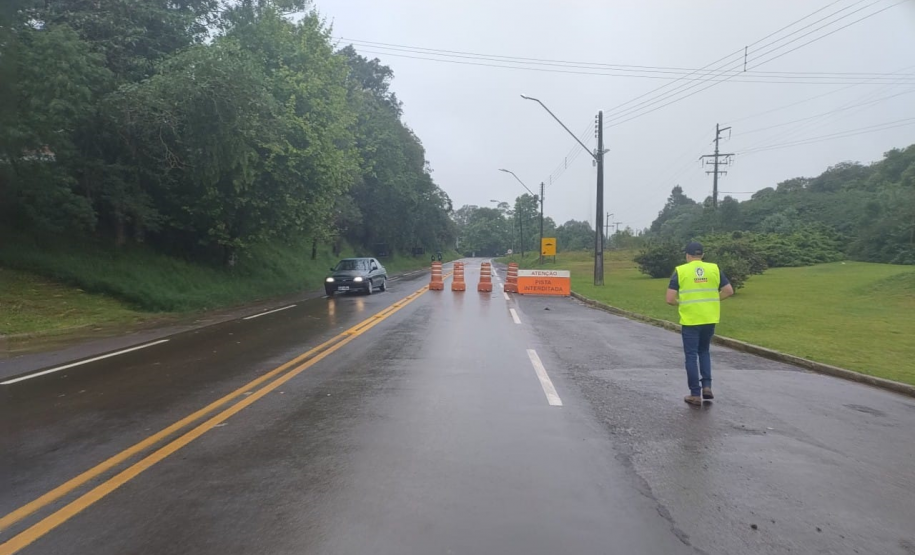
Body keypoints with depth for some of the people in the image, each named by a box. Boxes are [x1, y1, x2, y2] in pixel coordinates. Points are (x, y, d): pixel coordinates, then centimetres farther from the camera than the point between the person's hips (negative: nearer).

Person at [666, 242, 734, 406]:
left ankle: (695, 394, 9)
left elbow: (670, 299, -9)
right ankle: (707, 385, 12)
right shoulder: (714, 269, 3)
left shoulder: (680, 271, -5)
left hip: (690, 320, -3)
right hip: (709, 319, 3)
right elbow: (729, 291, 5)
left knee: (691, 356, 6)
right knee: (704, 351, 23)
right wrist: (712, 300, 17)